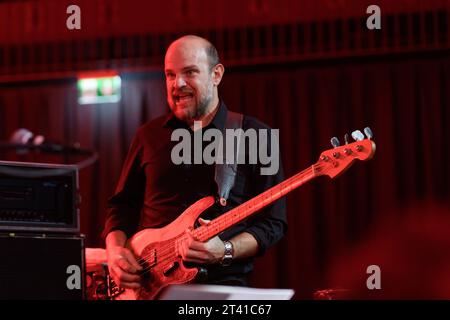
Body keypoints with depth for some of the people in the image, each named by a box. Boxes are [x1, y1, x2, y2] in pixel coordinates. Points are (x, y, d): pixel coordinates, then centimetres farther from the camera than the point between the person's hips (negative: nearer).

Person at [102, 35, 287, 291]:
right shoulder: (150, 135, 14)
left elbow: (273, 222, 1)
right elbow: (122, 204, 20)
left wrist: (225, 251, -14)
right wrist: (115, 250, 2)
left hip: (221, 281, -3)